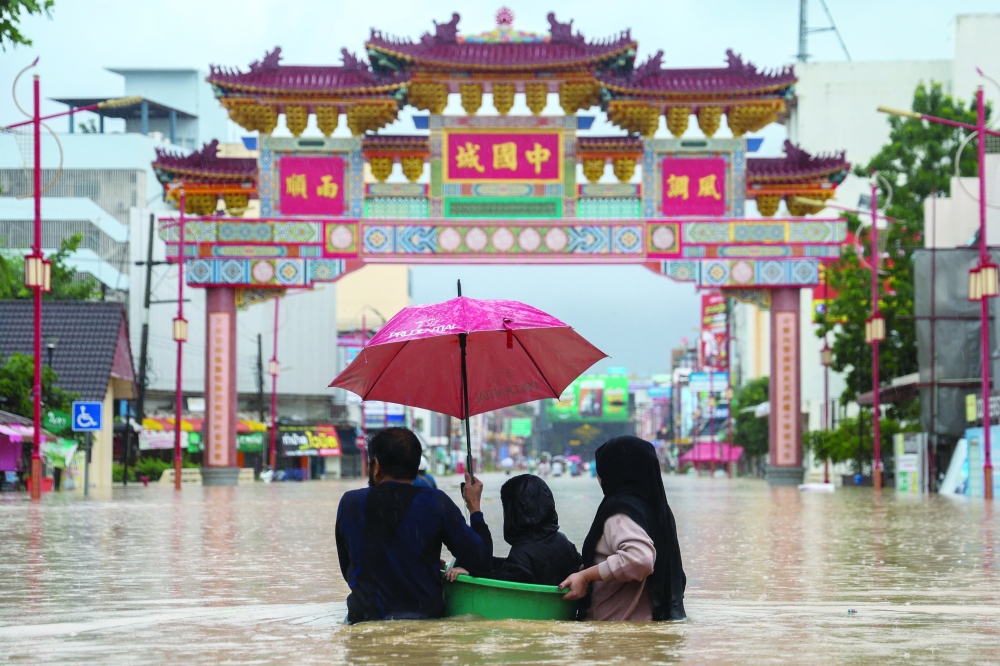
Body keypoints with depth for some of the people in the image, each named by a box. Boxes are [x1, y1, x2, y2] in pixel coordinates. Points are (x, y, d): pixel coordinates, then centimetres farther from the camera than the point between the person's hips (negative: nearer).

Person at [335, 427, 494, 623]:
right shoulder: (436, 503, -5)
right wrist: (474, 508, 15)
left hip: (365, 619, 1)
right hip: (425, 619, -1)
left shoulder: (349, 503, 2)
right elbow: (482, 559, -2)